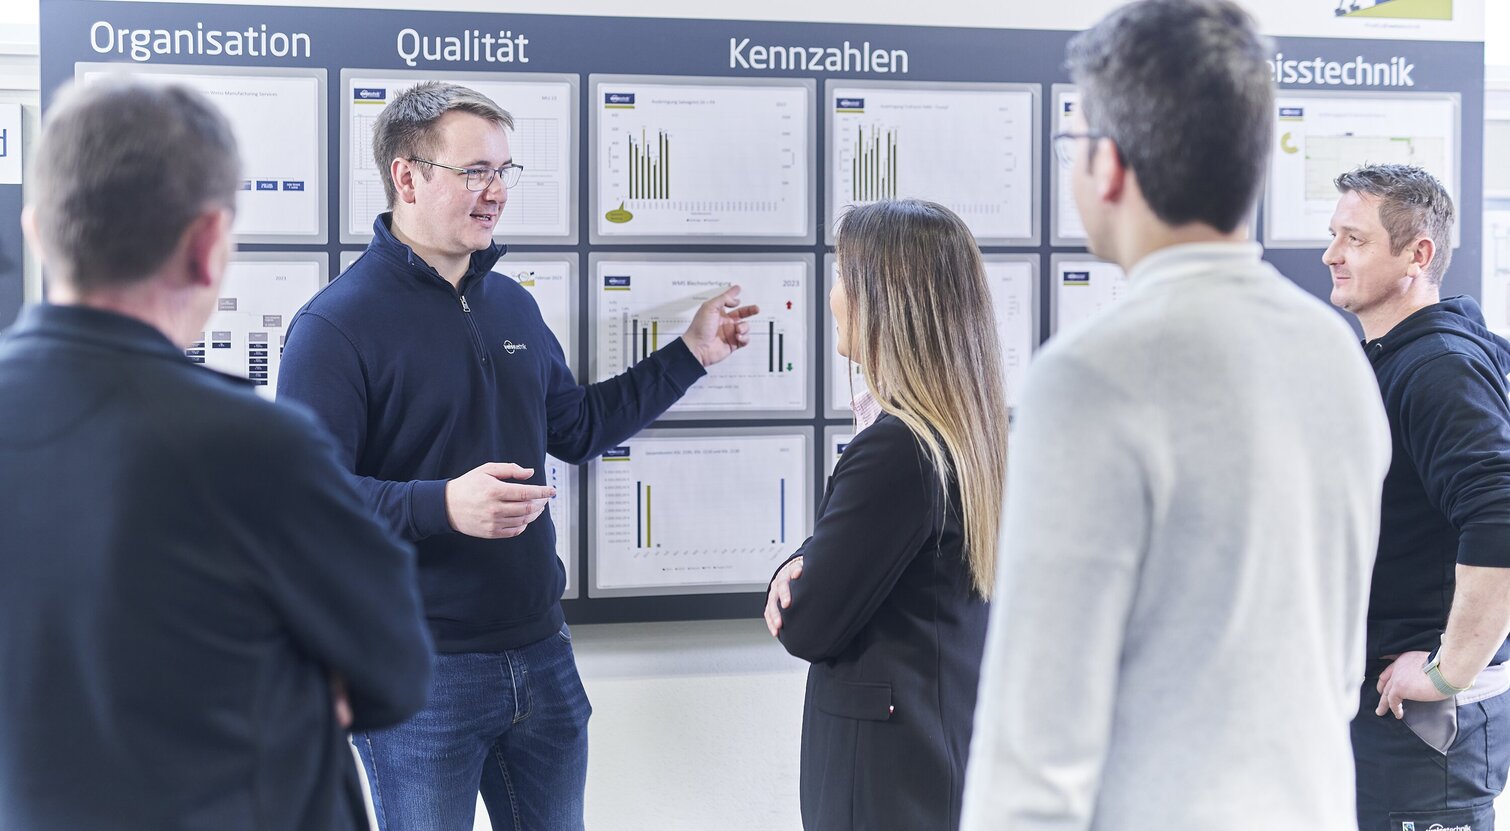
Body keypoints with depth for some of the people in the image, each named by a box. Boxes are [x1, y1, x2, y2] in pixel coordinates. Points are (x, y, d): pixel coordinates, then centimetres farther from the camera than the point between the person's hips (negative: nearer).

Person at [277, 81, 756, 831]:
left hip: (539, 652, 7)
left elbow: (575, 426, 24)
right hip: (422, 676, -7)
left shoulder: (511, 305, 13)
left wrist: (691, 353, 21)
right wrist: (443, 505, -34)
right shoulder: (337, 324, -14)